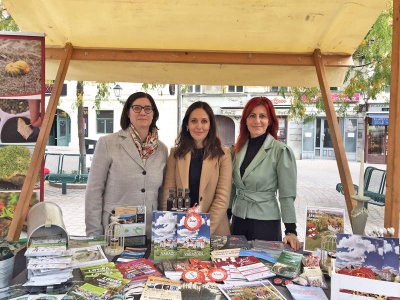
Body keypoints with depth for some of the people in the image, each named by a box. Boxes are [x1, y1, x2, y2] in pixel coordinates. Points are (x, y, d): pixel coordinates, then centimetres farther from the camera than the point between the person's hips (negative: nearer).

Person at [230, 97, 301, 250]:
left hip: (265, 222, -5)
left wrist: (291, 230, -15)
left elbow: (287, 195, -11)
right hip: (238, 220, 5)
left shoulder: (281, 151, -12)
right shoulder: (239, 148, 5)